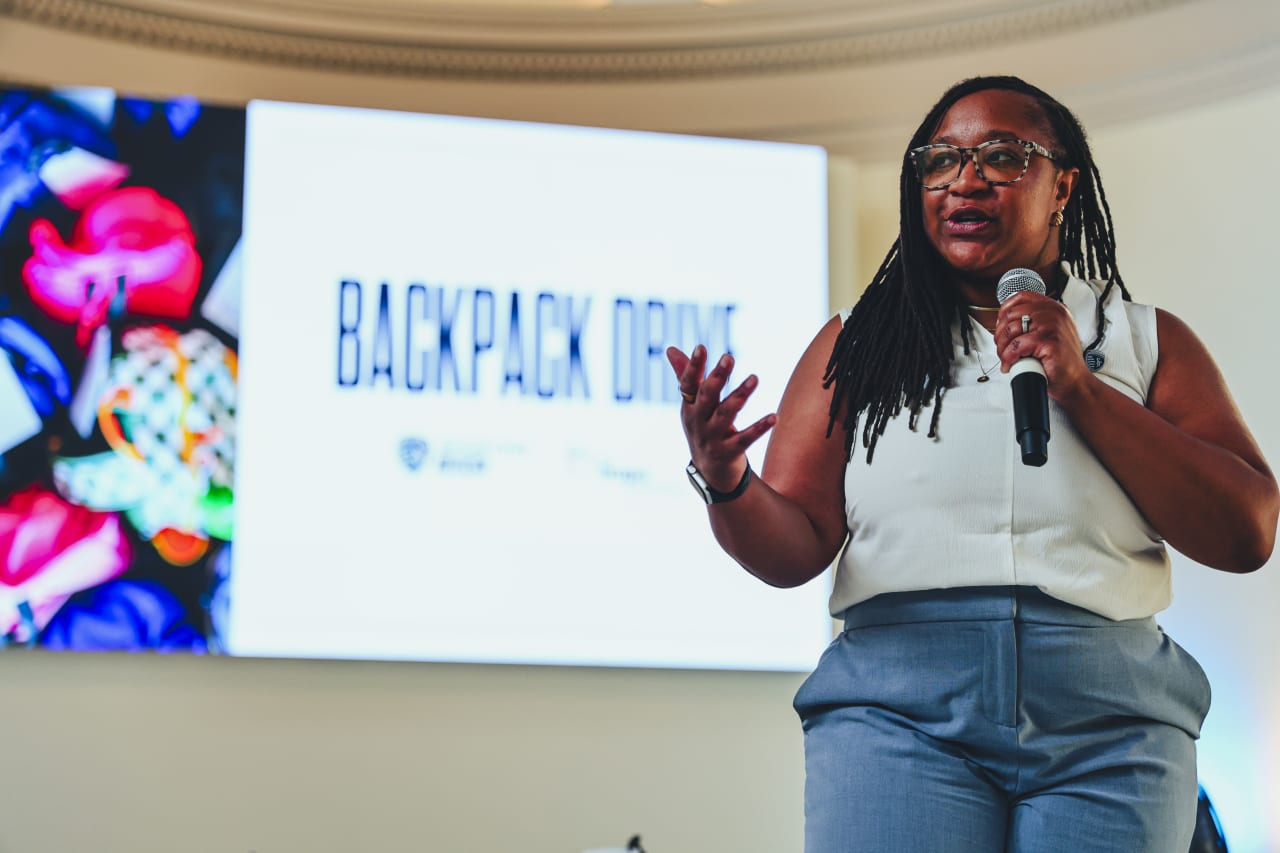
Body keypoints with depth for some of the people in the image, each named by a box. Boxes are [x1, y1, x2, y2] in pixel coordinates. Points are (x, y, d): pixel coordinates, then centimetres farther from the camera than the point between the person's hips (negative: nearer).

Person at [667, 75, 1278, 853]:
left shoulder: (1143, 338, 14)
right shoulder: (856, 343, 14)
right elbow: (795, 549, 6)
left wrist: (1080, 388, -5)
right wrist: (727, 486, -16)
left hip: (1108, 717, 1)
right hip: (895, 700, 0)